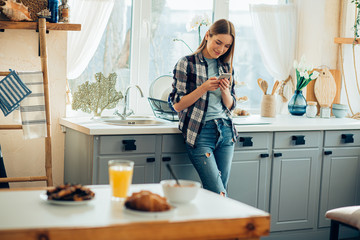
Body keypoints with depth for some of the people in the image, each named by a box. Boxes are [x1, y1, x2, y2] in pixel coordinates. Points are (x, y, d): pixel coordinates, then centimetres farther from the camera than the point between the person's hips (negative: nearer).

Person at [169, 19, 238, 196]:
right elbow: (177, 105, -6)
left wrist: (225, 90, -6)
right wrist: (204, 88, -16)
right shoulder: (186, 64, -2)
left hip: (225, 131, 6)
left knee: (221, 190, 5)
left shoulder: (226, 66, 13)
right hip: (200, 133, -5)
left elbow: (230, 106, 15)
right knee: (218, 193, -11)